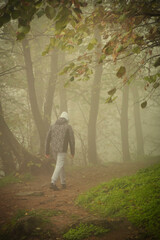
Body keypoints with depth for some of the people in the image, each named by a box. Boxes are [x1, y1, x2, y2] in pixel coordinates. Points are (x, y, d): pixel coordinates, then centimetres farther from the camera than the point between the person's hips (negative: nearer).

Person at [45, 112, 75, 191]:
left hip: (53, 149, 5)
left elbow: (47, 139, 6)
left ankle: (63, 183, 22)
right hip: (62, 150, -5)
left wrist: (47, 152, 9)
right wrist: (73, 152, 6)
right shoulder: (68, 127, 0)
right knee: (59, 166, -8)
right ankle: (53, 183, -26)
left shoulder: (53, 126, 11)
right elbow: (72, 140, -4)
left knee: (60, 164, 21)